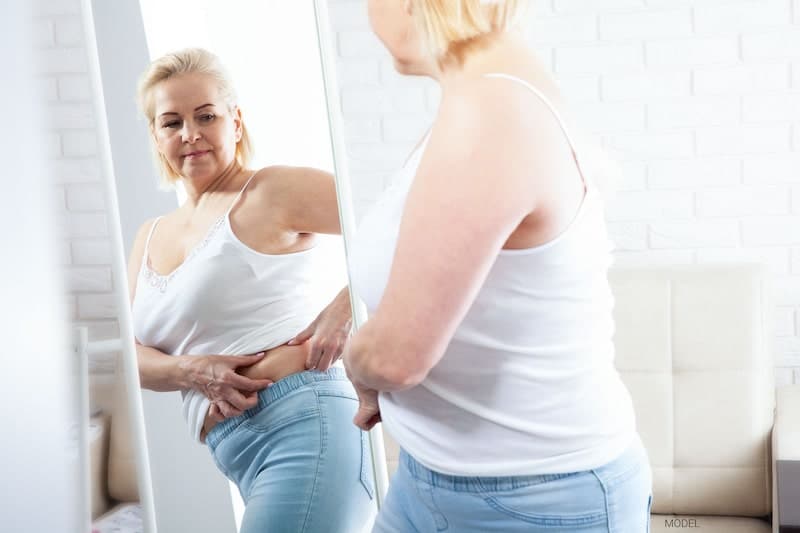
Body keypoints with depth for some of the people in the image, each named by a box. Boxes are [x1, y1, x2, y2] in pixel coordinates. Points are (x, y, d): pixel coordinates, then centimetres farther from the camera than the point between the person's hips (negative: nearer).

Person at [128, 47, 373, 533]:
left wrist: (343, 307, -19)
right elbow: (134, 356, 12)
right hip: (235, 454, 8)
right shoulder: (151, 237, 19)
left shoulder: (273, 192, -4)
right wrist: (190, 371, -8)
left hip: (303, 424, -8)